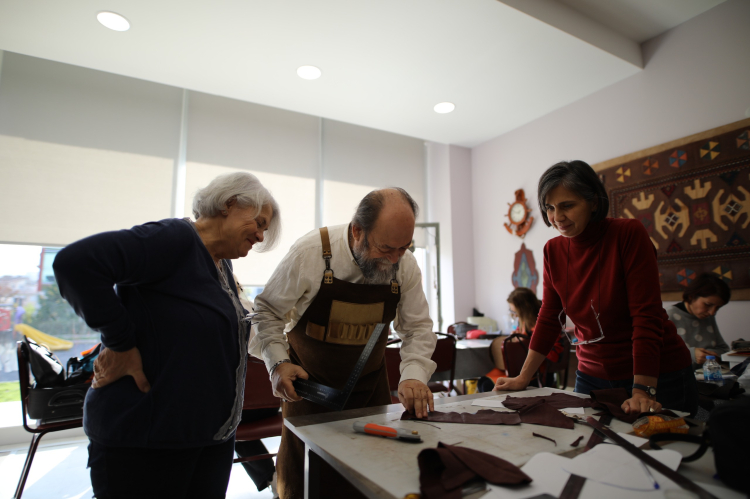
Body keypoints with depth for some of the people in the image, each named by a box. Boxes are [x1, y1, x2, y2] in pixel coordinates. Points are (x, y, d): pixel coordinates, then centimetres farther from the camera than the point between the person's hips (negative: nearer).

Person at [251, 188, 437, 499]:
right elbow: (267, 309, -11)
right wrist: (277, 362, -21)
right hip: (308, 382, -2)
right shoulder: (310, 252, -24)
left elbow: (417, 327, -5)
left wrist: (413, 375, -20)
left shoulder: (405, 265, -14)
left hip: (370, 385, 3)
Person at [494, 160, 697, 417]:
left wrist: (642, 391, -24)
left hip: (659, 376, -3)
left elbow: (647, 316, -19)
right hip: (592, 376, 4)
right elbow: (549, 319, 3)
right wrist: (522, 378, 2)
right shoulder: (553, 250, -2)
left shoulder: (629, 233, -16)